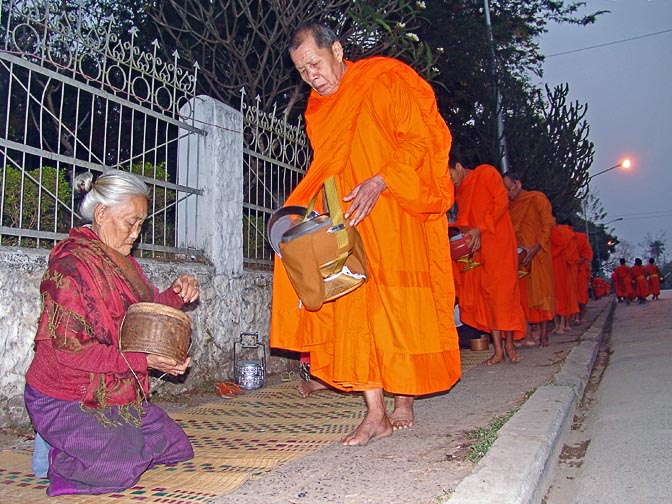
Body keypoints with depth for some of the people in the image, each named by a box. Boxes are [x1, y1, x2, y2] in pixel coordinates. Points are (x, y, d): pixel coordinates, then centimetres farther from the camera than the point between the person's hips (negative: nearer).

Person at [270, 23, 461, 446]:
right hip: (346, 224, 5)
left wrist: (379, 182, -23)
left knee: (400, 308, -2)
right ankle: (376, 414, -2)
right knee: (355, 308, -5)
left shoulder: (384, 81, -3)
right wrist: (307, 210, 4)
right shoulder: (318, 110, 16)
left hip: (394, 217, -5)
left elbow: (420, 139, -10)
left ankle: (404, 403, 12)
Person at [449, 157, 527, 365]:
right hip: (477, 246, 6)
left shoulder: (487, 173, -2)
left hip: (499, 241, -5)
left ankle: (509, 344, 1)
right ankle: (498, 349, -2)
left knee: (504, 290, -7)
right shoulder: (458, 192, 16)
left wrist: (480, 229, -17)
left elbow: (501, 202, -10)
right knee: (486, 293, -2)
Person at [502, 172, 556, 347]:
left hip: (537, 253, -4)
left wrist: (535, 248, -18)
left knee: (541, 290, -4)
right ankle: (525, 333, 0)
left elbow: (548, 225, -7)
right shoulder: (509, 205, 16)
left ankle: (544, 335, -1)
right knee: (521, 292, -1)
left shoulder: (537, 198, 0)